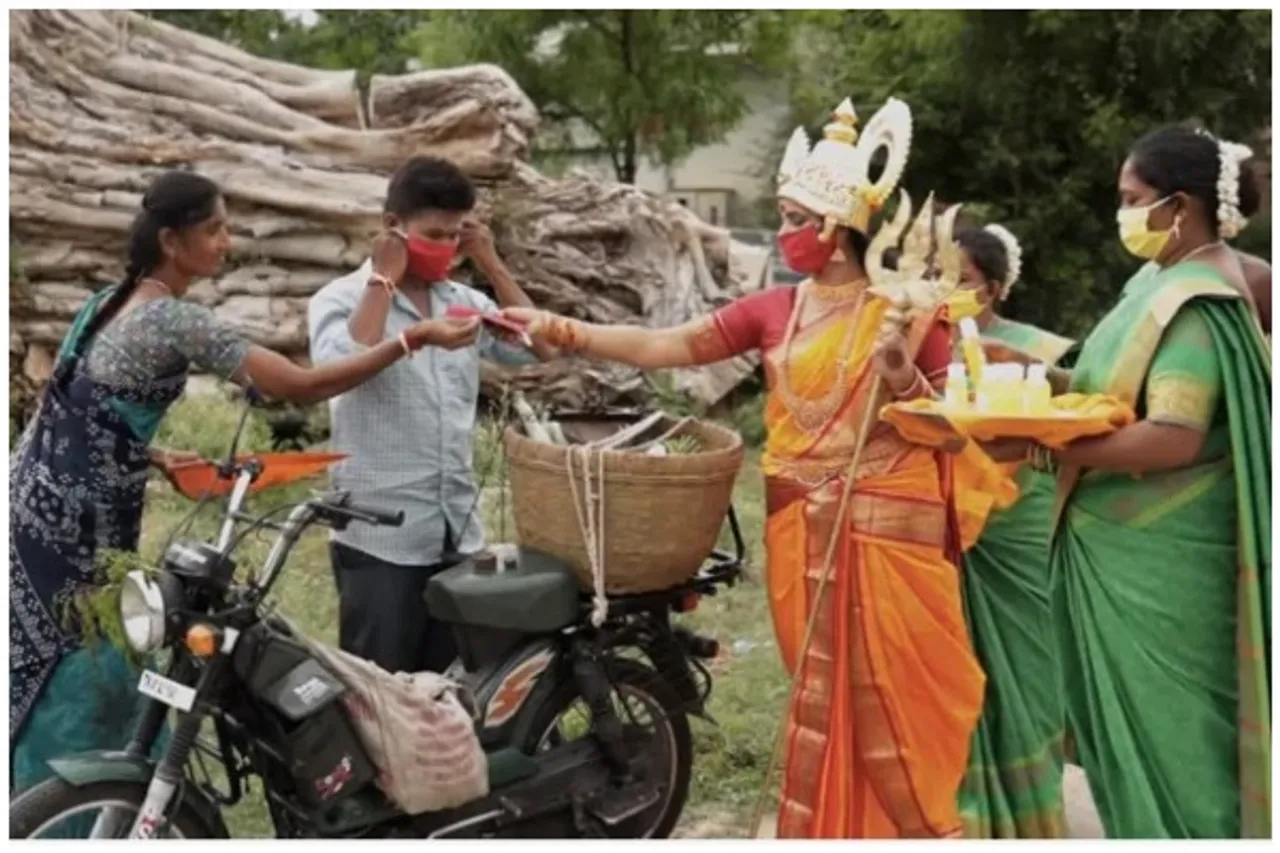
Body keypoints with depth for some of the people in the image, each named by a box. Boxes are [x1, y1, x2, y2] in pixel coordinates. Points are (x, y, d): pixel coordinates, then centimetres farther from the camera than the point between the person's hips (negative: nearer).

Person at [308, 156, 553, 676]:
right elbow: (341, 367, -26)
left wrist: (493, 268, 1)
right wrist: (384, 279, -15)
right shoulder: (342, 299, -6)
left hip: (458, 535, 6)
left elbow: (539, 347, 4)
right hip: (379, 538, -5)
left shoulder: (464, 302, 10)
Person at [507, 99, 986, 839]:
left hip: (887, 530, -4)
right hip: (804, 531, 4)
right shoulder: (775, 310, 5)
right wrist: (562, 331, -6)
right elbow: (669, 346, 1)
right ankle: (826, 830, 23)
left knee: (898, 687, 2)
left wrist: (902, 374, -22)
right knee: (824, 688, 11)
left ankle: (926, 828, 18)